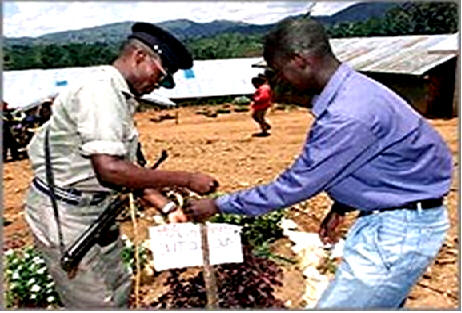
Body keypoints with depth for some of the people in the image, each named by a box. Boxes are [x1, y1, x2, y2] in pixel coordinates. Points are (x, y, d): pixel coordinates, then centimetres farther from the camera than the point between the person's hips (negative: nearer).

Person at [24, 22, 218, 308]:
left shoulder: (122, 98, 9)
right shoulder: (100, 91, -22)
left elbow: (128, 169, 11)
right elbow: (110, 170, -33)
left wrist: (168, 208, 5)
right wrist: (185, 179, -28)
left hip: (95, 210, 10)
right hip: (63, 214, -9)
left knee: (119, 289, 20)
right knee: (94, 304, 4)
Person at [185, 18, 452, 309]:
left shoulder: (348, 115, -29)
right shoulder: (351, 89, 3)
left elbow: (294, 186, -22)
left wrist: (218, 205, -13)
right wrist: (340, 206, 16)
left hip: (401, 227, -10)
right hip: (391, 217, 10)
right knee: (380, 305, 22)